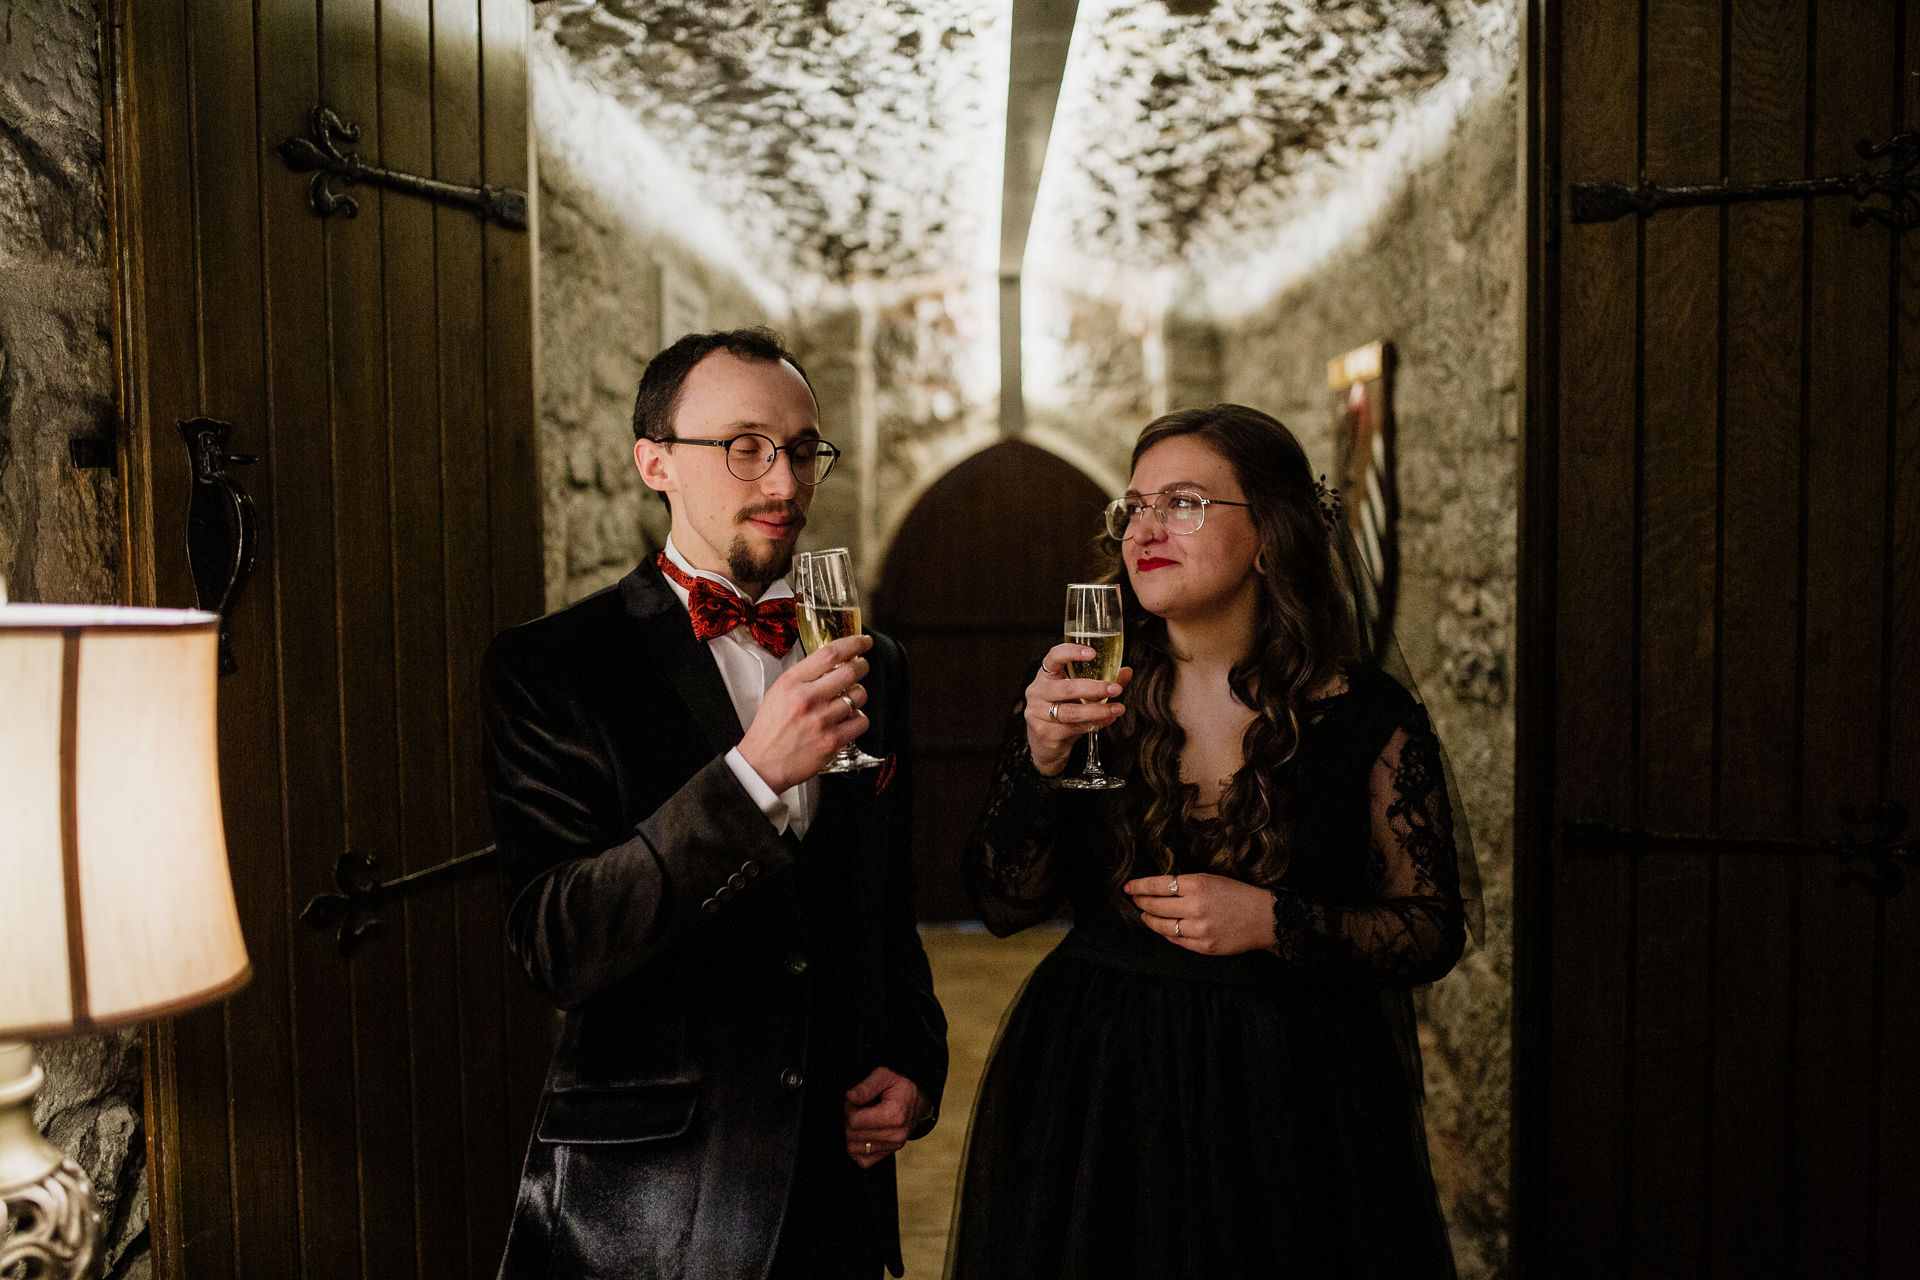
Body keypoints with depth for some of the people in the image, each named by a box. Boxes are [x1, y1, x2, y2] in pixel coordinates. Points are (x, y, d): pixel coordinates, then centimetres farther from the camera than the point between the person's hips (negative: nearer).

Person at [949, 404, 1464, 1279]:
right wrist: (1040, 760, -20)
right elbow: (1005, 907, -4)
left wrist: (1274, 922, -18)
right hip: (1095, 1086, 2)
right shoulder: (1082, 694, -3)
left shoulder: (1366, 718, -8)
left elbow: (1433, 930, -3)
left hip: (1292, 1099, -1)